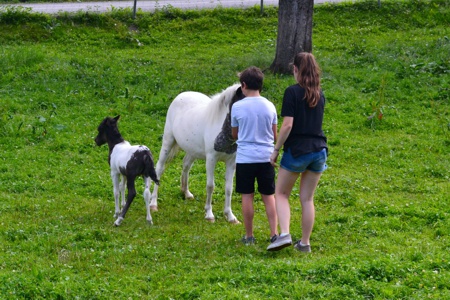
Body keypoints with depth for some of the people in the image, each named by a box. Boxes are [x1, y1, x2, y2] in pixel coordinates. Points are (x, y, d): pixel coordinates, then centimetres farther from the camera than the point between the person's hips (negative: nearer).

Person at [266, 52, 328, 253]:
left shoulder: (293, 92, -10)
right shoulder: (320, 95, 9)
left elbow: (287, 125, -16)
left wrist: (276, 150, -8)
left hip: (296, 150, -5)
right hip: (319, 150, 5)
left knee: (281, 193, 8)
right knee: (307, 199, 11)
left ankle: (284, 234, -11)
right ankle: (305, 243, 13)